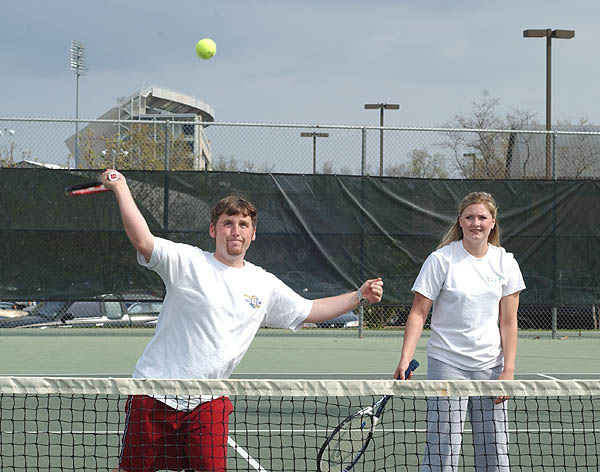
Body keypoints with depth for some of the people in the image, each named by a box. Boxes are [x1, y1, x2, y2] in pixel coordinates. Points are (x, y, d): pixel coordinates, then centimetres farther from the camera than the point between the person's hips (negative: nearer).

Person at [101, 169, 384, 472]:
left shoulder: (265, 285, 9)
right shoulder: (188, 262, -6)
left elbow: (310, 310, 19)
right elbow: (143, 241, -19)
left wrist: (359, 296, 11)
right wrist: (120, 188, -26)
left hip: (209, 402, 4)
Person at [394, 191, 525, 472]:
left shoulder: (505, 262, 4)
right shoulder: (441, 260, -5)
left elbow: (508, 322, 5)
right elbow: (418, 313, -5)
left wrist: (508, 371, -3)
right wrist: (405, 359, -16)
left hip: (490, 367, 3)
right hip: (447, 364, -3)